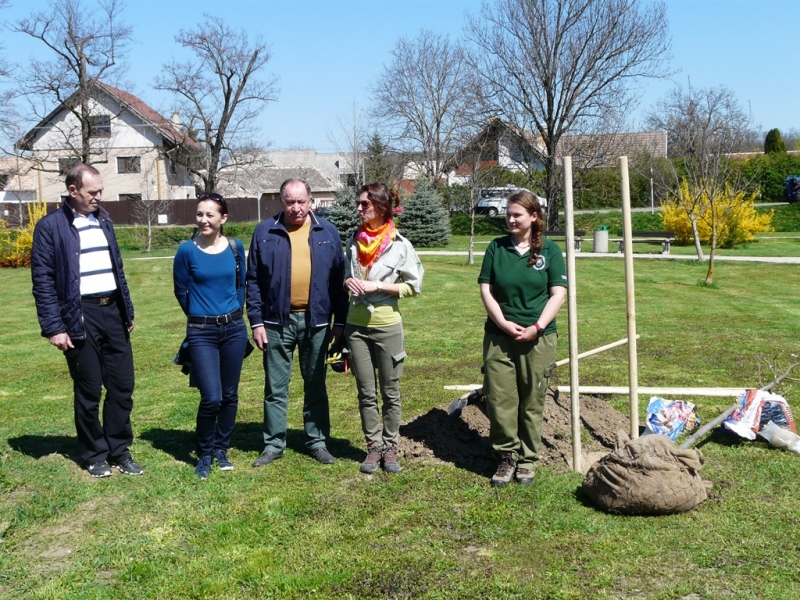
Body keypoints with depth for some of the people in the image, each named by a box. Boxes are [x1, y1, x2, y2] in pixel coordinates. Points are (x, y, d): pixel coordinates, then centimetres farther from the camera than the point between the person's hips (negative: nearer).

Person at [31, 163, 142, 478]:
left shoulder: (103, 221, 12)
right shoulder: (50, 226, -7)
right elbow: (43, 280, -9)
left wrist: (128, 310, 16)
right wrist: (54, 327, -13)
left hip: (113, 311, 5)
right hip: (81, 316, -5)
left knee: (122, 386, 8)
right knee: (88, 391, 6)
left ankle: (119, 451, 22)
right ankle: (94, 455, 22)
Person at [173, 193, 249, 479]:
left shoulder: (235, 247, 1)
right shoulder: (187, 250, -8)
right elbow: (181, 291, 4)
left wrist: (232, 314, 12)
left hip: (234, 329, 3)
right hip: (201, 332, -3)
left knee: (229, 395, 9)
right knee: (211, 398, -9)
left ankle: (221, 449, 26)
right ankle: (204, 454, 11)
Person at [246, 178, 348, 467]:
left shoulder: (327, 232, 3)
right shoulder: (264, 232, 0)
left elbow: (338, 279, 4)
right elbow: (253, 280, 1)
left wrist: (340, 321, 1)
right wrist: (256, 321, -5)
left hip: (317, 321, 1)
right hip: (277, 321, -1)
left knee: (315, 385, 12)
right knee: (275, 387, 6)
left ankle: (317, 441, 23)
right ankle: (274, 444, 17)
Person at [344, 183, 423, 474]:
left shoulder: (399, 244, -9)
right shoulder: (354, 240, 5)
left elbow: (413, 285, -7)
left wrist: (377, 286, -16)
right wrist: (349, 282, -6)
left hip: (387, 325, -4)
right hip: (356, 325, 4)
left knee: (390, 392, 8)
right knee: (366, 393, 9)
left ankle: (390, 447, 20)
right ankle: (373, 447, 20)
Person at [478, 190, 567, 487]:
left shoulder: (549, 250, 1)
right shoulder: (496, 247, 5)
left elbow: (558, 293, -3)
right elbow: (486, 290, 2)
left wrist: (537, 327, -13)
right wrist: (504, 323, -10)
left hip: (538, 338, -1)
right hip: (499, 336, 1)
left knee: (532, 402, 7)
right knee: (499, 399, 0)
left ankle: (528, 459, 20)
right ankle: (507, 456, 15)